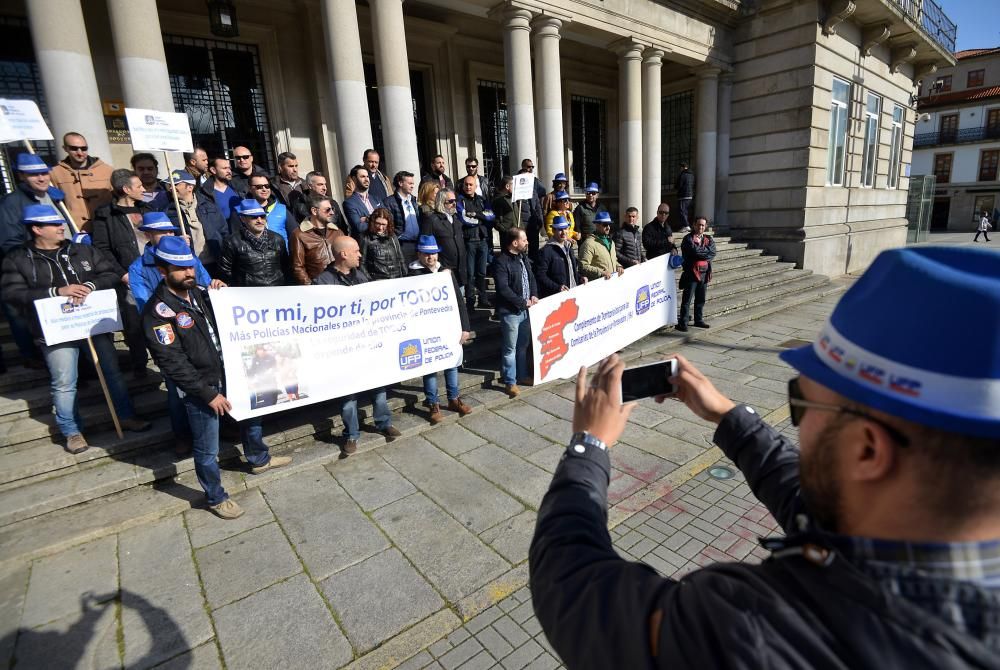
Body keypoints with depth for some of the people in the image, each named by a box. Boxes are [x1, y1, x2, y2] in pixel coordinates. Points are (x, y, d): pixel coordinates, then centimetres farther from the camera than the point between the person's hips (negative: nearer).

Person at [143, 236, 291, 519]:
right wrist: (209, 393, -19)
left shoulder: (200, 292, 3)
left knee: (251, 415, 23)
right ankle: (216, 498, 29)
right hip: (200, 389, -7)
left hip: (229, 374, 7)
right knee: (207, 450, 7)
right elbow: (173, 363, -20)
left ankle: (259, 459, 48)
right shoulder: (158, 312, -18)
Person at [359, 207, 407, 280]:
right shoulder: (365, 238, -1)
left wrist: (405, 278, 12)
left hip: (397, 279, 4)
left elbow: (400, 259, 18)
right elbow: (362, 264, 0)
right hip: (377, 281, -4)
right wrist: (369, 280, -7)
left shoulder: (392, 236, 13)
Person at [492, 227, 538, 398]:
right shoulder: (501, 262, -17)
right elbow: (503, 289, -22)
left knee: (523, 345, 19)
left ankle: (522, 375, 35)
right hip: (510, 312, -8)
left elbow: (531, 278, 18)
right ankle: (510, 382, 13)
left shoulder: (523, 258, 11)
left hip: (526, 310, 8)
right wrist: (523, 302, -17)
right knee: (510, 348, 2)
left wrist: (534, 295, 0)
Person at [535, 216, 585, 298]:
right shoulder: (546, 250, -8)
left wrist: (579, 278, 12)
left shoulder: (569, 247, 18)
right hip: (554, 295, -6)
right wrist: (557, 287, -22)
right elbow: (540, 275, -14)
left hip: (573, 293, 7)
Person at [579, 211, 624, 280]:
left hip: (613, 279, 8)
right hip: (598, 282, -8)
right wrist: (601, 272, -23)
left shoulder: (611, 241, 19)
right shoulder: (589, 243, -9)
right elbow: (583, 266, -15)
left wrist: (618, 266, 11)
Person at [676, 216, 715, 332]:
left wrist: (699, 251, -10)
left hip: (704, 272, 6)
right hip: (691, 272, -6)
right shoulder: (688, 238, -4)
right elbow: (694, 251, -20)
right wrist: (705, 251, -5)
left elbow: (712, 253, -3)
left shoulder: (709, 239, 13)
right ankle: (682, 322, -3)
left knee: (701, 299, 14)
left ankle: (699, 320, 25)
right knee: (687, 299, -6)